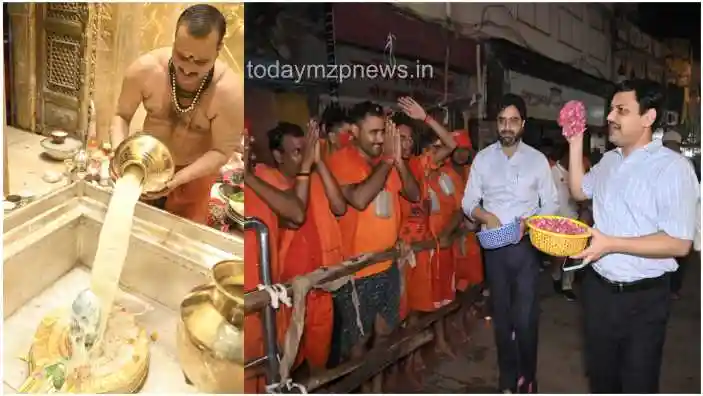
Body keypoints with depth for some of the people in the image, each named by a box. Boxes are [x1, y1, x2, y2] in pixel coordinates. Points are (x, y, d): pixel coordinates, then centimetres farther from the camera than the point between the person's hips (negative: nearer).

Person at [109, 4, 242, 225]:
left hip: (196, 173, -2)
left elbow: (221, 152, -23)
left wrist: (178, 178, -34)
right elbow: (122, 116, -10)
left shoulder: (230, 91, -32)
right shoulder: (145, 69, -26)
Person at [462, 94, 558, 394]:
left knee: (525, 317, -1)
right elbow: (468, 202, 3)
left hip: (526, 245, -2)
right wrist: (486, 216, -17)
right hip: (494, 246, 2)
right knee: (501, 313, 14)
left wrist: (529, 222, -18)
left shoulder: (537, 159, -2)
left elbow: (551, 204, 0)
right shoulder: (482, 158, 2)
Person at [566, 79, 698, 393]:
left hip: (643, 298, -6)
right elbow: (579, 190, 22)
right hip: (598, 288, 6)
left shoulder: (672, 167, -18)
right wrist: (575, 144, 10)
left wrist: (611, 244, -27)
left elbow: (679, 243, -22)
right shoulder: (609, 160, 6)